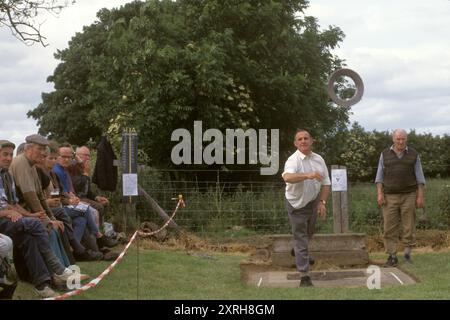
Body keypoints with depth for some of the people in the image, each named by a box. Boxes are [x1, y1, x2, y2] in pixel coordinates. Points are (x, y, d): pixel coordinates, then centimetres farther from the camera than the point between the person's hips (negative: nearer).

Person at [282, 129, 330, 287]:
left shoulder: (319, 159, -3)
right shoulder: (293, 160, -23)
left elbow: (325, 183, 4)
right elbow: (287, 177, -45)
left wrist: (322, 202, -8)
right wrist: (308, 175, -59)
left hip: (313, 202, 6)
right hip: (297, 204, -6)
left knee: (308, 234, 27)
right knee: (301, 239, -5)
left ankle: (299, 251, 56)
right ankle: (304, 276, -4)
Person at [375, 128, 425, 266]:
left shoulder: (414, 154, 2)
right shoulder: (385, 154, 4)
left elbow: (419, 177, 2)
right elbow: (380, 176, 4)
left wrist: (420, 196, -5)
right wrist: (379, 194, -7)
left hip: (409, 195, 0)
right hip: (390, 196, 1)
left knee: (408, 224, -1)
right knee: (389, 227, -3)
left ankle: (407, 251, 16)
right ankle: (392, 257, 1)